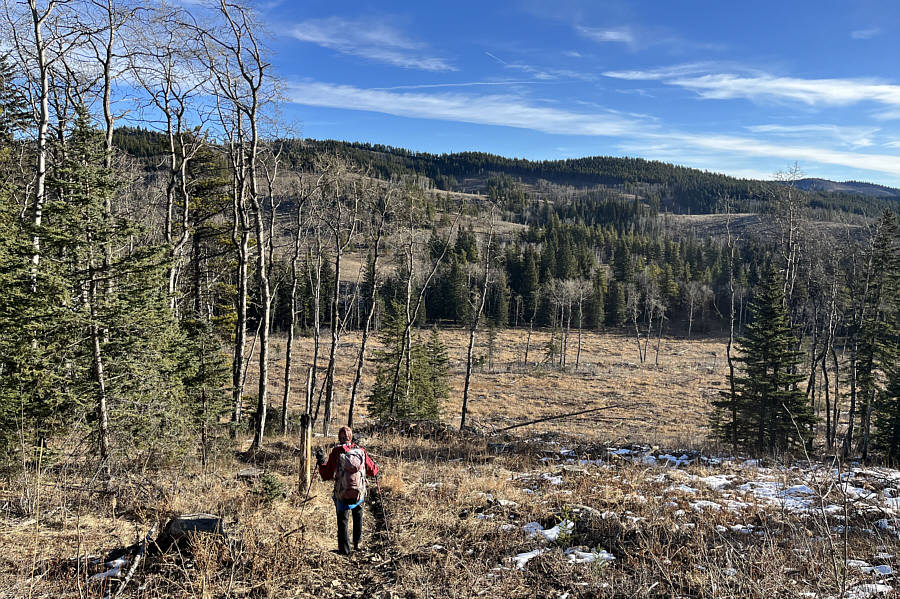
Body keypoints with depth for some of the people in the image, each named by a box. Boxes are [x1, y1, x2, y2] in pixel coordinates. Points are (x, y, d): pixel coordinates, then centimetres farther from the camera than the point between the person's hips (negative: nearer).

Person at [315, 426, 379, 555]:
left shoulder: (336, 452, -8)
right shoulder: (361, 451, -1)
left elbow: (327, 475, -5)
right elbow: (373, 471, 6)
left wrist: (321, 461, 9)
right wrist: (375, 464, 28)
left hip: (342, 494, -2)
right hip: (359, 493, 2)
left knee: (342, 520, 13)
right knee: (358, 515, 26)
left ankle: (344, 549, 16)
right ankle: (357, 543, 29)